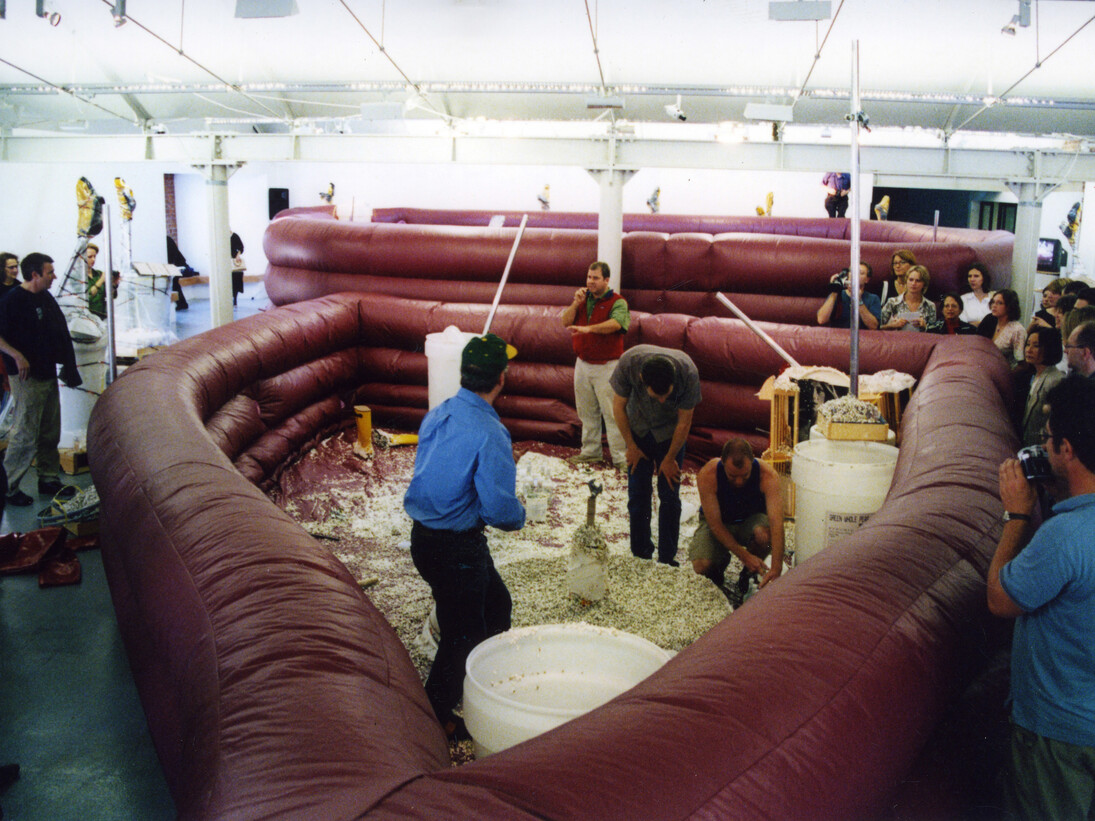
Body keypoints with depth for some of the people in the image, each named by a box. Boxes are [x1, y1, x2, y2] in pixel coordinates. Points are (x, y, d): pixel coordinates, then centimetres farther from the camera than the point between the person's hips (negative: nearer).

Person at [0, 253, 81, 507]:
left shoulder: (46, 298, 11)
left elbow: (59, 332, 21)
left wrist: (67, 364, 14)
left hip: (48, 374, 8)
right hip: (27, 378, -8)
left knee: (50, 433, 14)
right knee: (25, 435, -6)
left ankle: (49, 479, 25)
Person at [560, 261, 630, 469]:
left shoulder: (617, 302, -8)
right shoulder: (583, 298, 12)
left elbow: (615, 323, -28)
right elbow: (566, 322, 5)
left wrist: (587, 328, -39)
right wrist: (576, 303, -11)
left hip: (606, 366, -6)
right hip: (583, 364, 6)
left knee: (612, 413, -5)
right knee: (587, 412, 13)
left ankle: (621, 457, 1)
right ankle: (590, 452, 25)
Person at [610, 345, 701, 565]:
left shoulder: (688, 373, -34)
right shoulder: (628, 363, -33)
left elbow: (684, 422, -17)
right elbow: (619, 406, -13)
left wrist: (669, 459, -7)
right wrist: (630, 446, -5)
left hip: (670, 432, -1)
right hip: (638, 429, 1)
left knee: (669, 495, -4)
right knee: (638, 493, 0)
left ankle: (667, 558, 7)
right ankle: (640, 554, 14)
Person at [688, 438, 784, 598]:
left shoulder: (767, 475, -32)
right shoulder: (707, 475, -32)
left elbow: (777, 523, -38)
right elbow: (715, 524, -27)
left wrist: (776, 569, -49)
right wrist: (744, 556, -35)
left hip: (752, 519, 0)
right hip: (718, 521, 0)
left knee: (764, 535, -36)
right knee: (701, 565, -27)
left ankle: (749, 573, -2)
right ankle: (721, 560, 13)